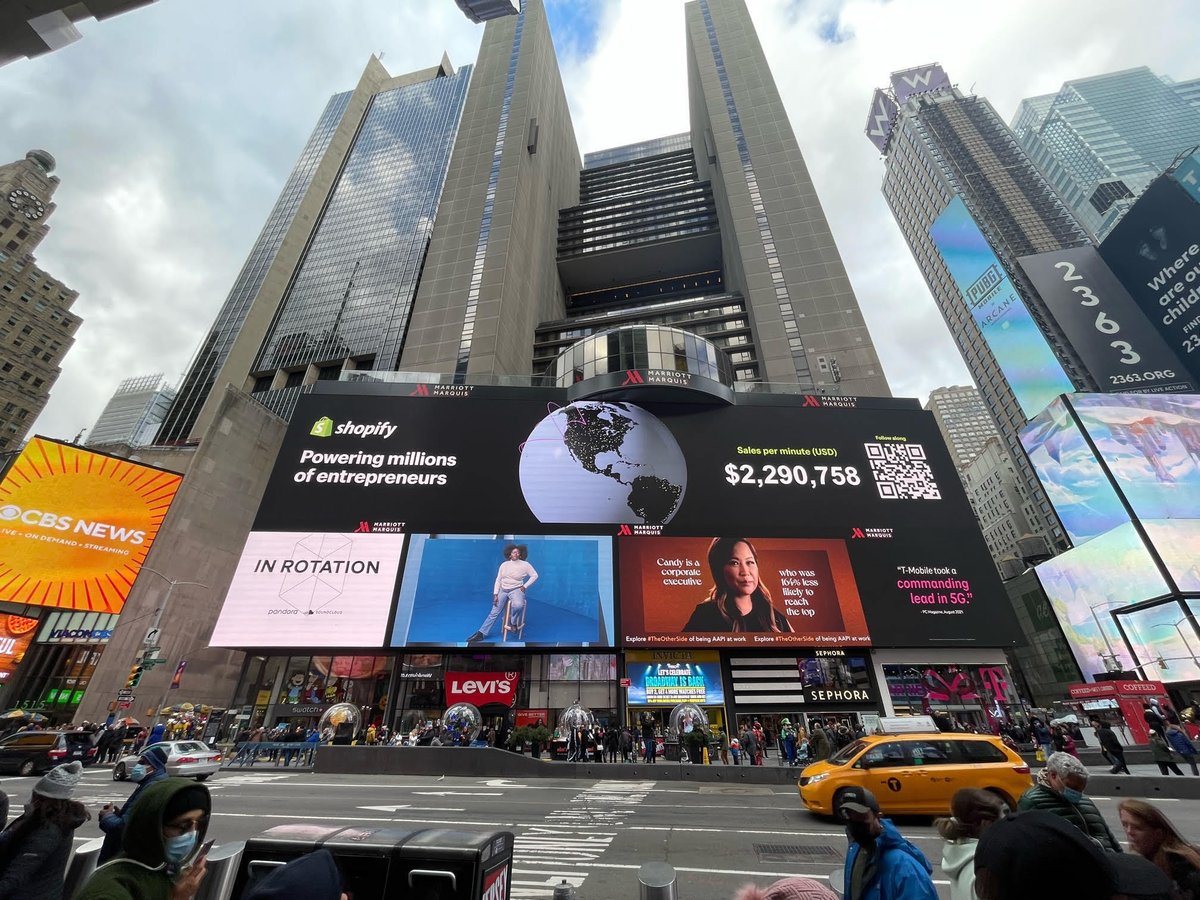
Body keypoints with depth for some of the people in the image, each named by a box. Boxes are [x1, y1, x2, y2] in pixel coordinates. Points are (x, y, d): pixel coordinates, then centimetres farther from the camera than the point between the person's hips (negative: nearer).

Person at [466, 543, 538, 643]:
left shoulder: (525, 564, -7)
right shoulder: (504, 564, 2)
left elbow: (534, 575, -1)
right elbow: (498, 580, 5)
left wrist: (525, 586, -7)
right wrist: (495, 594, -2)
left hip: (516, 589, -3)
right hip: (503, 590, 3)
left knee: (518, 605, -34)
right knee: (494, 612, 0)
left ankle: (513, 622, -4)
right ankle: (481, 634, 8)